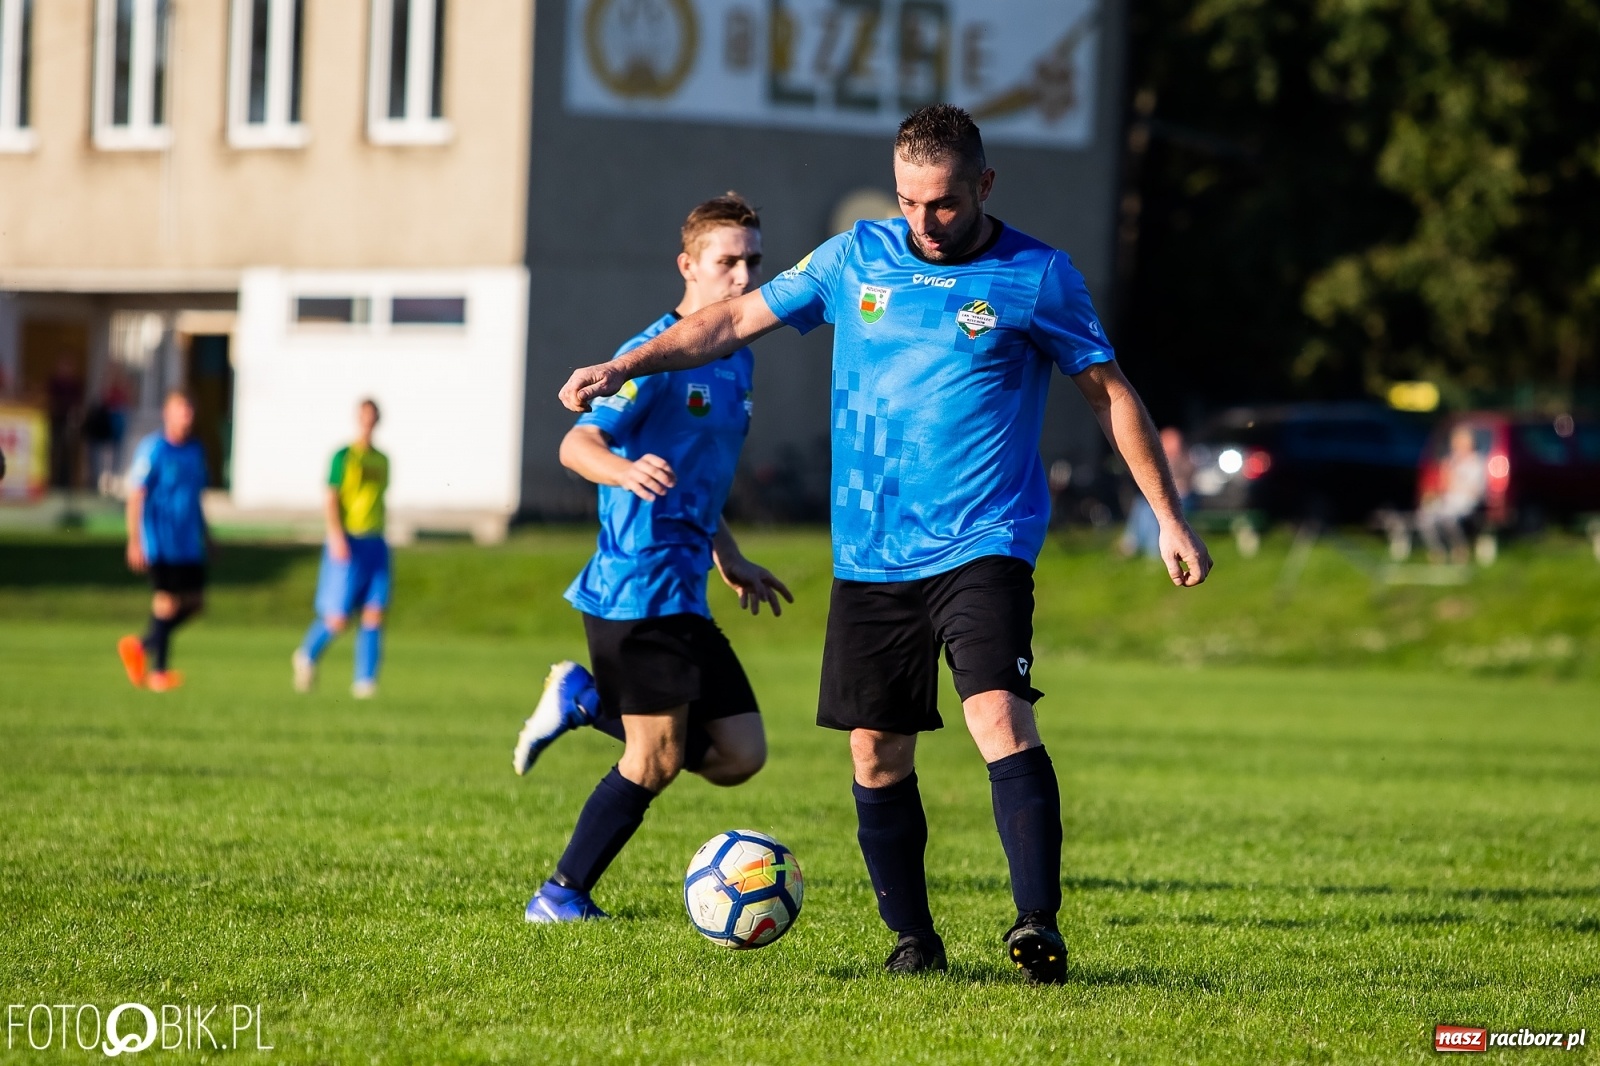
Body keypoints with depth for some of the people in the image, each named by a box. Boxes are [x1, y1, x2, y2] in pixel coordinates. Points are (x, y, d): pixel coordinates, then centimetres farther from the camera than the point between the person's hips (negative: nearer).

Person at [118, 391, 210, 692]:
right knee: (167, 602, -7)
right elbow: (135, 496, -11)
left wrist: (205, 534, 23)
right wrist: (135, 541, -15)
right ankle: (158, 671, 4)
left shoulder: (195, 450, 12)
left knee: (194, 601, 6)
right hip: (161, 541, -7)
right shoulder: (152, 449, -10)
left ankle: (142, 645, 20)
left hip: (189, 543, 7)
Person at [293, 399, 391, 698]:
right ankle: (306, 655, 22)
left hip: (375, 544, 5)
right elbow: (330, 499, -11)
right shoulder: (344, 457, -5)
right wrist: (336, 536, -23)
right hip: (347, 544, -5)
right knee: (337, 618, -5)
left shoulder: (382, 460, 13)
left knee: (374, 614, -6)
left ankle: (365, 680, -2)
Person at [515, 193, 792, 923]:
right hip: (636, 586, -8)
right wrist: (625, 471, -41)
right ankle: (561, 897, 6)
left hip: (683, 597, 8)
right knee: (656, 761, -8)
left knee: (738, 756, 3)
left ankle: (584, 700, 16)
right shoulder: (657, 355, -11)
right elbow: (576, 444, -20)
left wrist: (730, 561, 31)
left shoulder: (738, 361, 16)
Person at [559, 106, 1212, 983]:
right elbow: (736, 319, 14)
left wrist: (1169, 518, 4)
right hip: (870, 554, 4)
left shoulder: (1036, 277, -1)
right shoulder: (856, 258, 7)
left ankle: (1038, 923, -25)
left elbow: (1109, 393, 6)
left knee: (998, 716, -23)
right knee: (878, 753, 4)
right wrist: (623, 366, 4)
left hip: (982, 546, -4)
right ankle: (912, 941, 17)